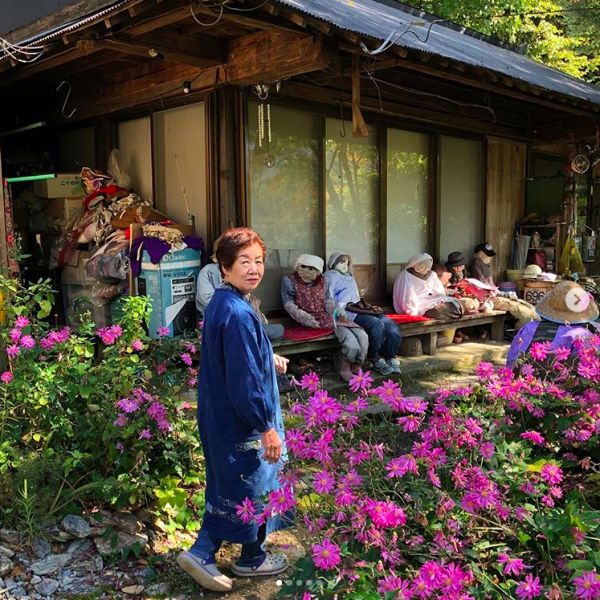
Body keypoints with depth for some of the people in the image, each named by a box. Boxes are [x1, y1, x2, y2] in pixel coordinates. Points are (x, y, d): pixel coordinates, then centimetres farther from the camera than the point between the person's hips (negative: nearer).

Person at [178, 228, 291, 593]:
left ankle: (202, 553, 23)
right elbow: (245, 381, -27)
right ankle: (252, 559, 32)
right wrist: (267, 428, -20)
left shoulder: (222, 304, 5)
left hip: (221, 417, 9)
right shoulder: (238, 314, -26)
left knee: (229, 488, 20)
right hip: (244, 422, -9)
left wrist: (267, 359, 14)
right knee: (254, 488, 12)